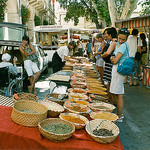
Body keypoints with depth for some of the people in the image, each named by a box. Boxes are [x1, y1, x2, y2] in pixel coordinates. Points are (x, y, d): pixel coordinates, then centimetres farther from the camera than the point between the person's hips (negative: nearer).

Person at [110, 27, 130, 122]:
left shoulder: (123, 46, -16)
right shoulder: (118, 44, 13)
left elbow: (115, 61, -19)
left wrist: (112, 58, 0)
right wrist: (113, 58, 3)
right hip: (116, 69, 10)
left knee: (119, 94, -3)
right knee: (116, 93, 15)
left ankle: (120, 116, 6)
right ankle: (119, 113, 26)